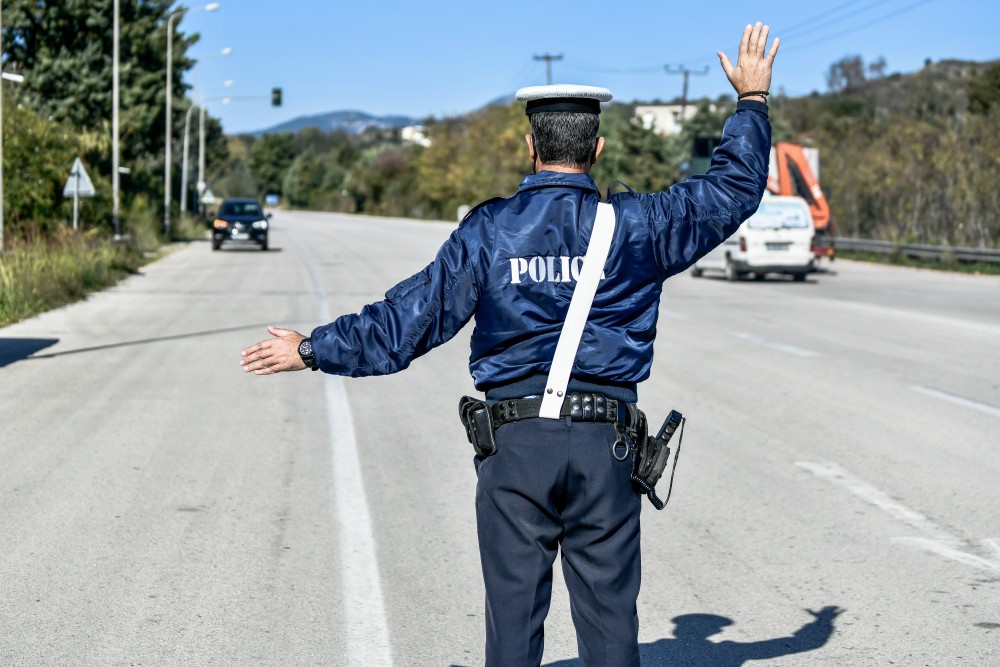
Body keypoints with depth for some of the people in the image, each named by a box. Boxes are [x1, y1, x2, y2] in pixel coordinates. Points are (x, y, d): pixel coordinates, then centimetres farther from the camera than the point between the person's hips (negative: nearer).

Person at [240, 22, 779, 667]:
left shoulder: (488, 230, -2)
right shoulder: (633, 225, 1)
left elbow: (408, 319, 0)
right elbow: (735, 189, 12)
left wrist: (312, 350, 11)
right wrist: (752, 100, 25)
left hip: (516, 443, 0)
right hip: (605, 445, 1)